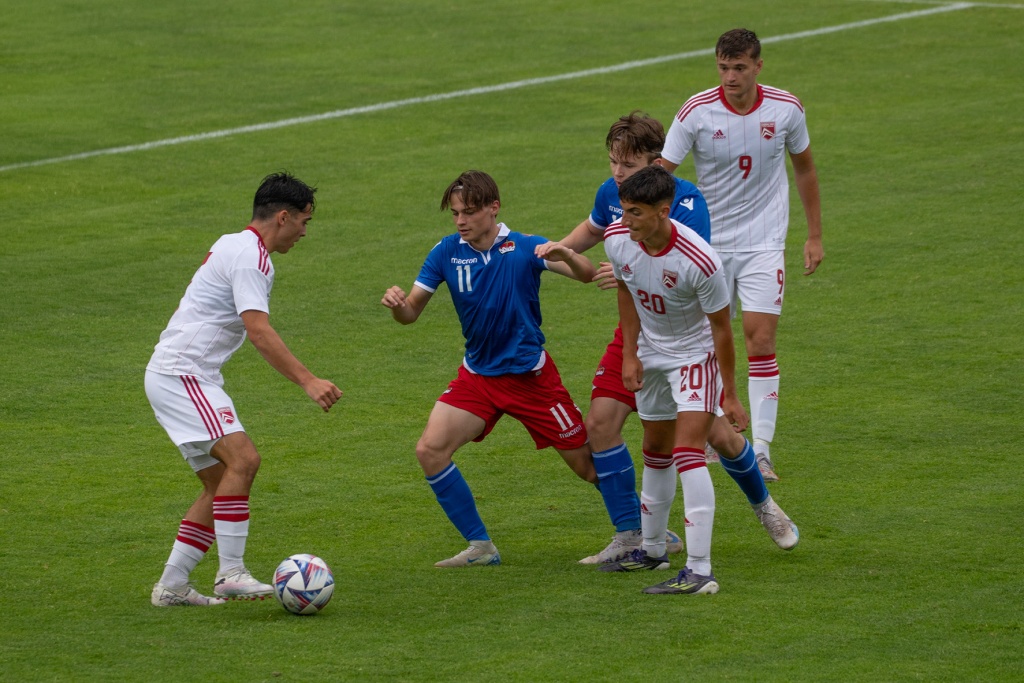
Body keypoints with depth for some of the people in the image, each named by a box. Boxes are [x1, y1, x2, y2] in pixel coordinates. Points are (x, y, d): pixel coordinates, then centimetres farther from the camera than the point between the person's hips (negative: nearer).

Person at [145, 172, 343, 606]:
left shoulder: (234, 246, 18)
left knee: (220, 481, 9)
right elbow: (259, 331, -25)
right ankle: (231, 574, -24)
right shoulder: (249, 256, -15)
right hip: (181, 374, -11)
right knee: (243, 459, -22)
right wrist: (308, 381, -30)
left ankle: (172, 585, 11)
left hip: (194, 378, 11)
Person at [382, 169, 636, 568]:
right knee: (430, 450, -13)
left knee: (586, 462, 0)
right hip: (477, 375, 3)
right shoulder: (447, 252, -6)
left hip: (530, 374, -3)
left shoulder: (525, 248, -13)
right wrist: (397, 304, -29)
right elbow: (411, 312, -4)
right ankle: (480, 547, -3)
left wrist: (566, 256, -43)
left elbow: (586, 274, -20)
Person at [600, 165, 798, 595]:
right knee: (656, 452, 17)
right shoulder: (618, 241, -17)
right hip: (651, 353, 6)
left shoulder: (700, 262, -33)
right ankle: (653, 549, 36)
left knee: (688, 452, -18)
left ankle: (699, 571, -20)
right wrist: (630, 354, 4)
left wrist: (730, 395, -14)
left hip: (696, 354, -6)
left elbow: (721, 329, -21)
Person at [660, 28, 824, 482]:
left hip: (763, 243, 0)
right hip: (709, 241, 1)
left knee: (760, 339, -11)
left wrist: (815, 235, 12)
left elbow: (804, 168, 11)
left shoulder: (786, 109, -6)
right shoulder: (697, 112, -11)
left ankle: (761, 450, -10)